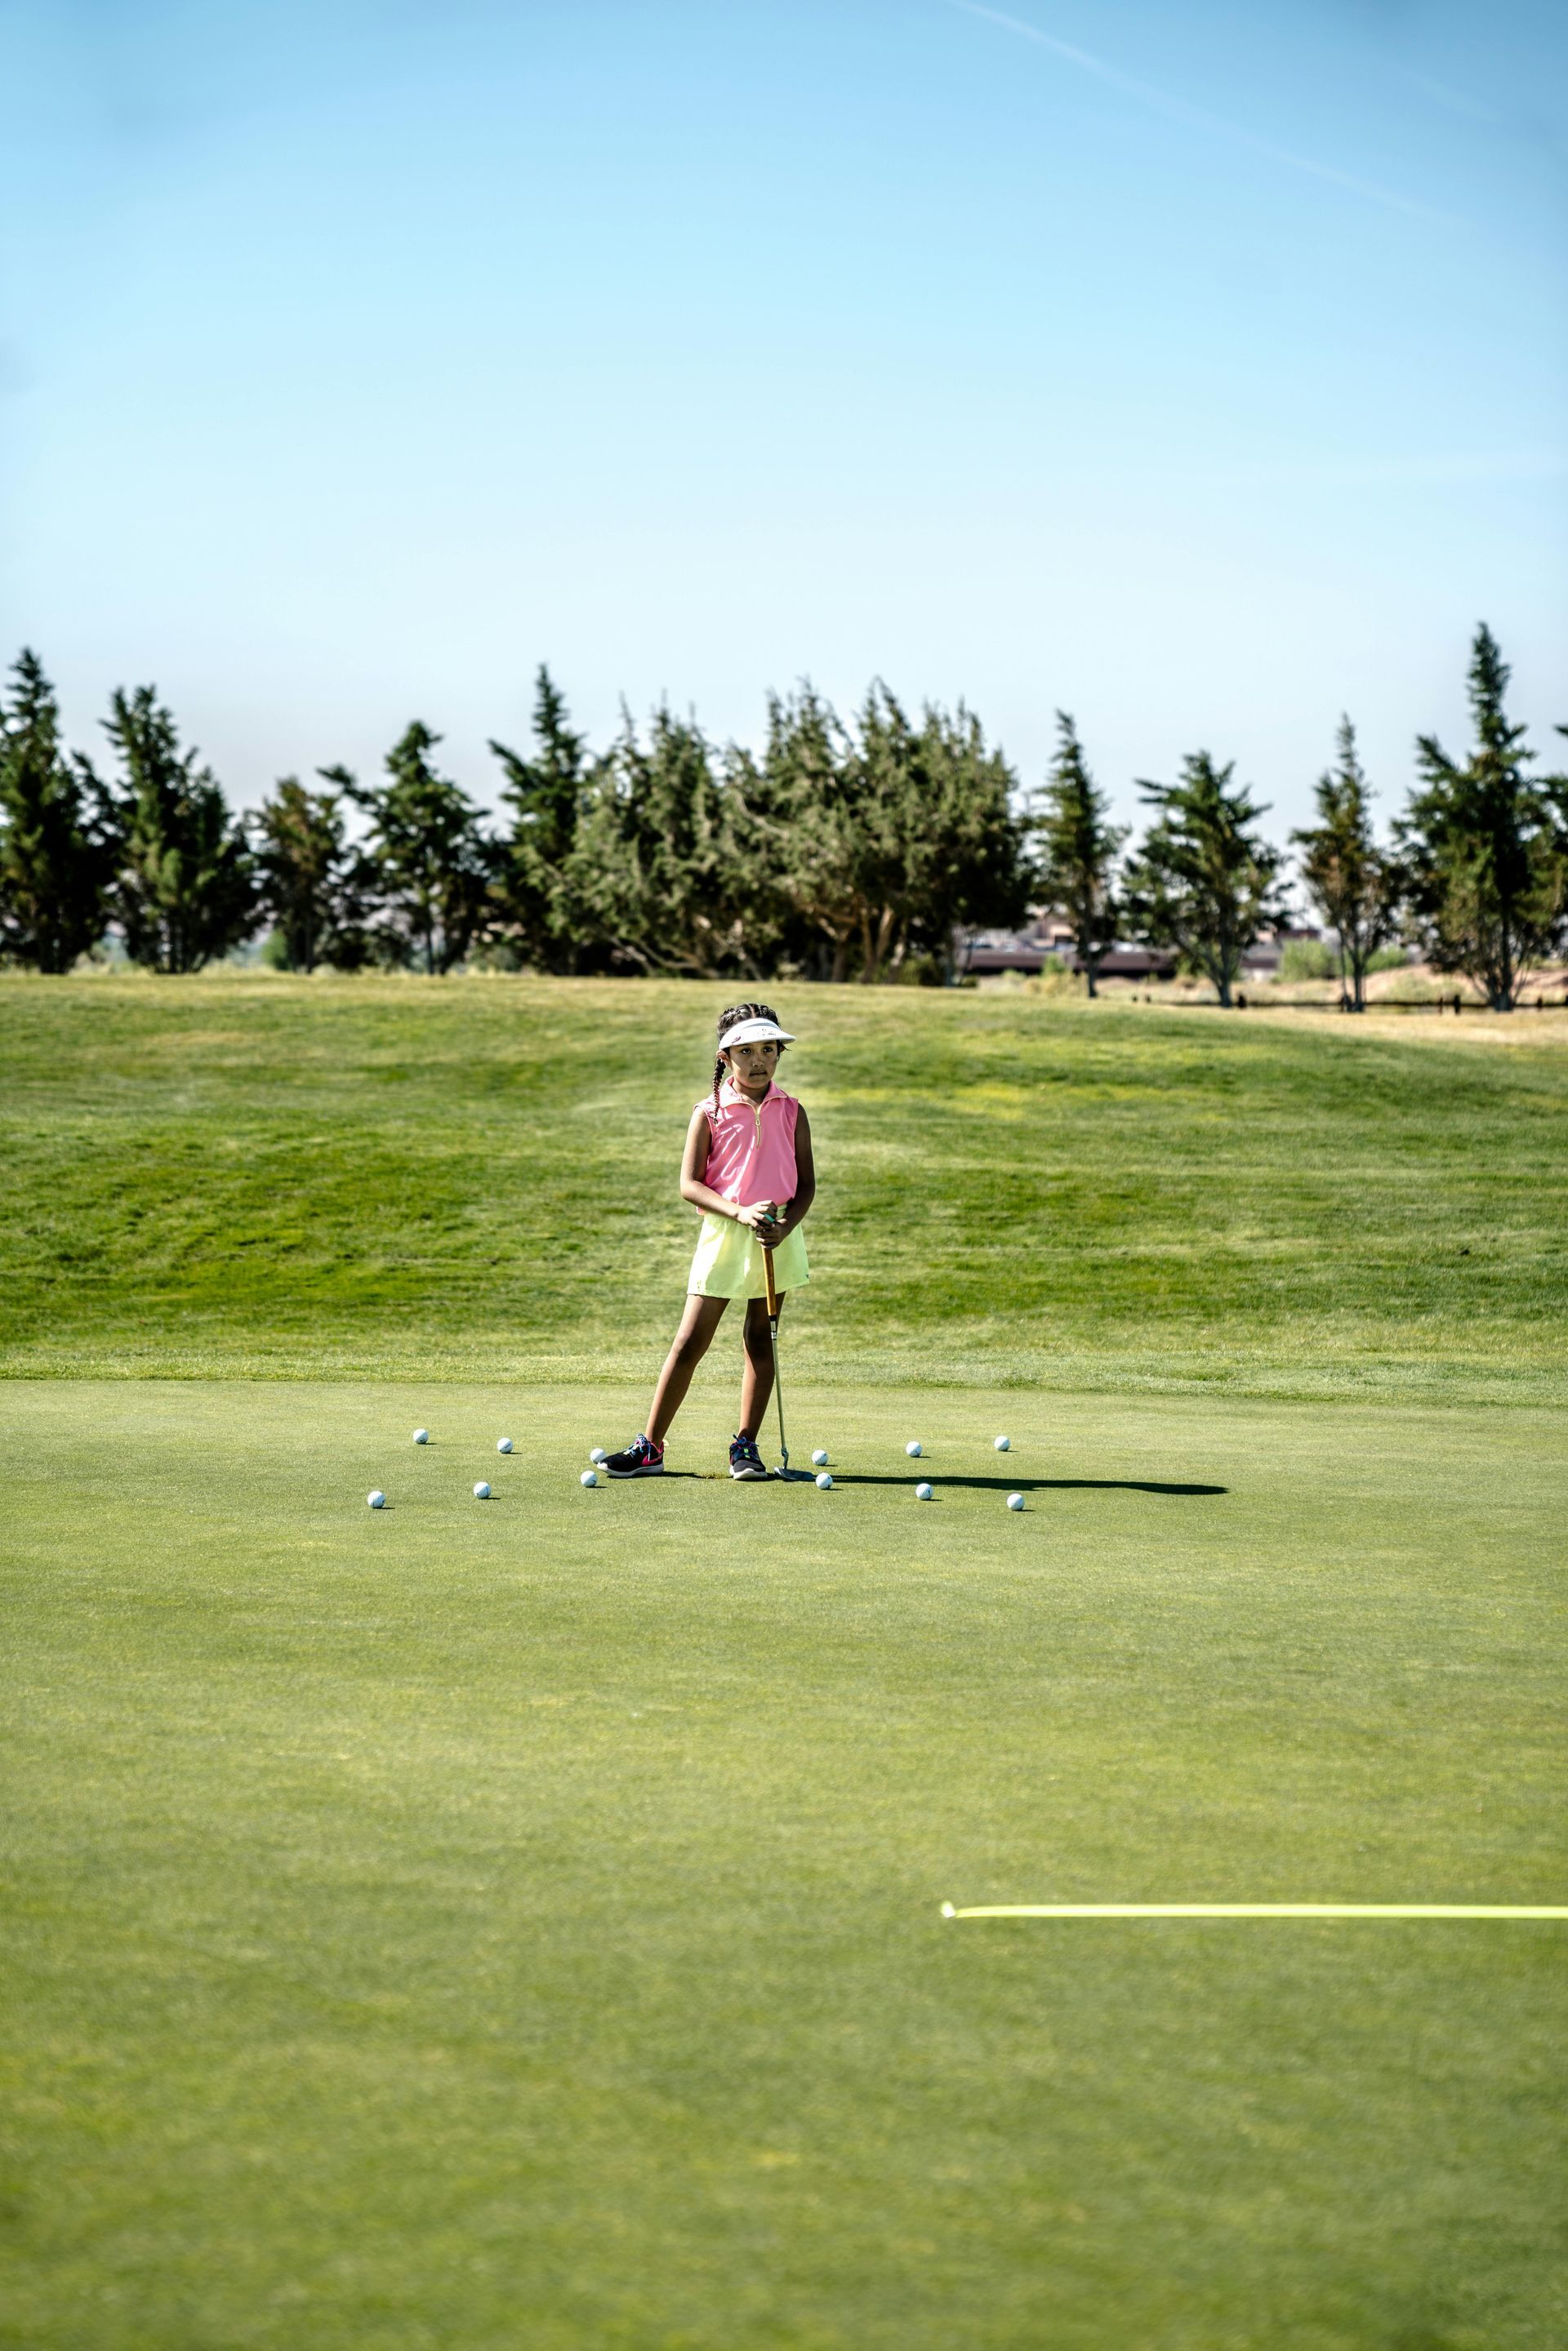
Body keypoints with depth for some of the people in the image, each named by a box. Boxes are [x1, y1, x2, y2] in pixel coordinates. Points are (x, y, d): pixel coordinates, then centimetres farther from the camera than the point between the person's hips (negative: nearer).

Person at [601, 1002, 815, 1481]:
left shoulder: (791, 1112, 3)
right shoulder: (710, 1112, -3)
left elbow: (806, 1183, 4)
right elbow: (689, 1184, -7)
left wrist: (785, 1225, -14)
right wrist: (739, 1212, -21)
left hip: (777, 1240, 2)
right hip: (724, 1234, -2)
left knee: (761, 1338, 6)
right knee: (691, 1341, -2)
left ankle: (745, 1444, 15)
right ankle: (650, 1447, 3)